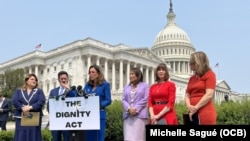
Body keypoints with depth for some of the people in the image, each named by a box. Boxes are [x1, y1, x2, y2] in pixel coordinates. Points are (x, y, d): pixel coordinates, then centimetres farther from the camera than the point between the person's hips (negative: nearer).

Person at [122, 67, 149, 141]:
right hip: (128, 115, 4)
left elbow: (145, 99, -4)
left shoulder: (145, 85, 7)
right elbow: (123, 100, 9)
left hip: (140, 115, -4)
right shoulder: (126, 87, 19)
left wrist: (135, 109, -13)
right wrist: (129, 108, -10)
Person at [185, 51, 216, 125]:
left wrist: (195, 108, -11)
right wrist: (189, 106, -7)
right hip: (193, 113, 6)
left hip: (205, 112, -6)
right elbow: (187, 95, 14)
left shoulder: (209, 74, 2)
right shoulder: (192, 78, 20)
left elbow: (209, 95, -10)